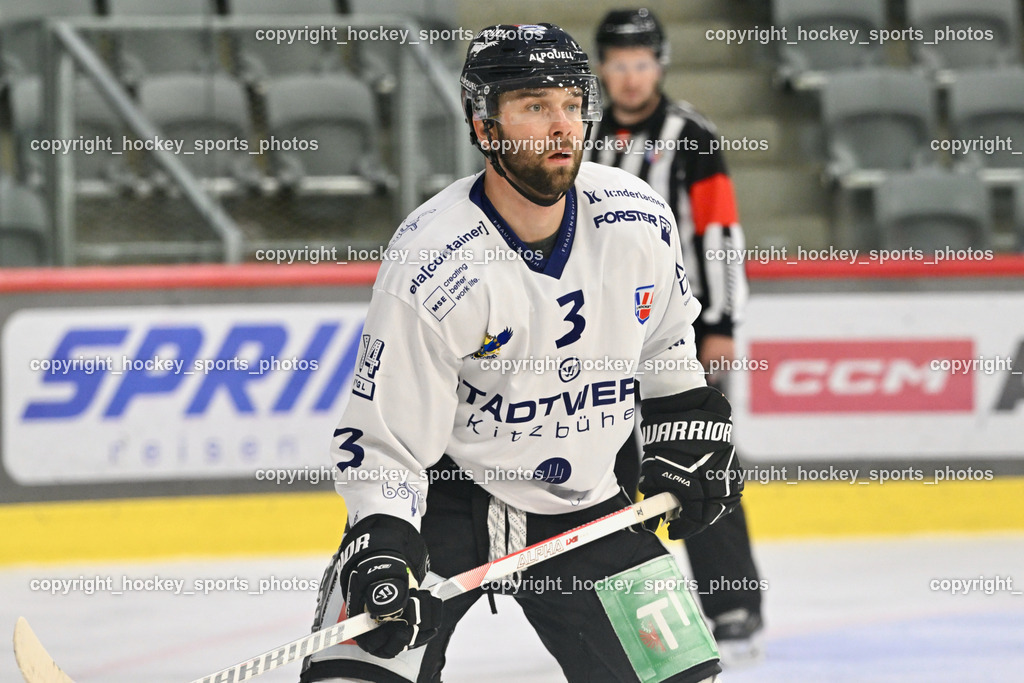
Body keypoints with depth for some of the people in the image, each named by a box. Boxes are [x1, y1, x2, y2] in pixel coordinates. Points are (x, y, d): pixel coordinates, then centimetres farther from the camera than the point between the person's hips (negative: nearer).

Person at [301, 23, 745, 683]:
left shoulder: (639, 220, -9)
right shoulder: (432, 264, -23)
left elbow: (666, 333, 15)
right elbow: (384, 442, -20)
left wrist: (688, 429, 11)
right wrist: (382, 547, -33)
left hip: (584, 506, 4)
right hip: (444, 494, -4)